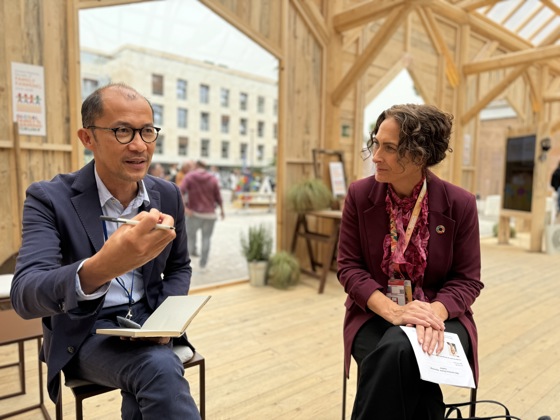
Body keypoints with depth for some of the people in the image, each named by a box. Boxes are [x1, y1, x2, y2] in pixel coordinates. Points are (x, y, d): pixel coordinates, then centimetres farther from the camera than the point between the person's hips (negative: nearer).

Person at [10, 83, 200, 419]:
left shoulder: (168, 195, -3)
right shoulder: (49, 198, -14)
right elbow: (25, 296, -27)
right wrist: (98, 269, -48)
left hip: (146, 320, 4)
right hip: (86, 332, -3)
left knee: (149, 382, -27)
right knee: (159, 368, -31)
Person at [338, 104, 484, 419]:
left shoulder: (460, 204, -8)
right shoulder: (359, 194, -6)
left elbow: (467, 279, -2)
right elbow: (349, 266, -6)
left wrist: (434, 313, -24)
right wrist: (393, 311, -21)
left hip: (440, 315, 0)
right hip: (375, 314, 1)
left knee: (400, 351, -33)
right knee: (402, 362, -31)